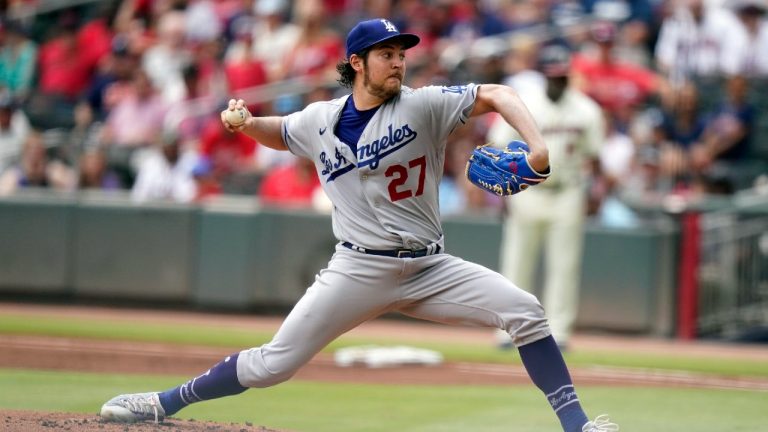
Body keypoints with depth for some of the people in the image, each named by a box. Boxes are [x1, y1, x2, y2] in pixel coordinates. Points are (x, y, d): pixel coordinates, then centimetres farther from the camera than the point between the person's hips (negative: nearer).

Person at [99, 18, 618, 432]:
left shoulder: (423, 105, -7)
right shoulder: (320, 120, 2)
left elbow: (497, 95, -14)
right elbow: (279, 133, 24)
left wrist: (537, 147, -31)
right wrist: (244, 123, 1)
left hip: (429, 267, 0)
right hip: (360, 271, 0)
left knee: (524, 310, -19)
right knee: (273, 363, -5)